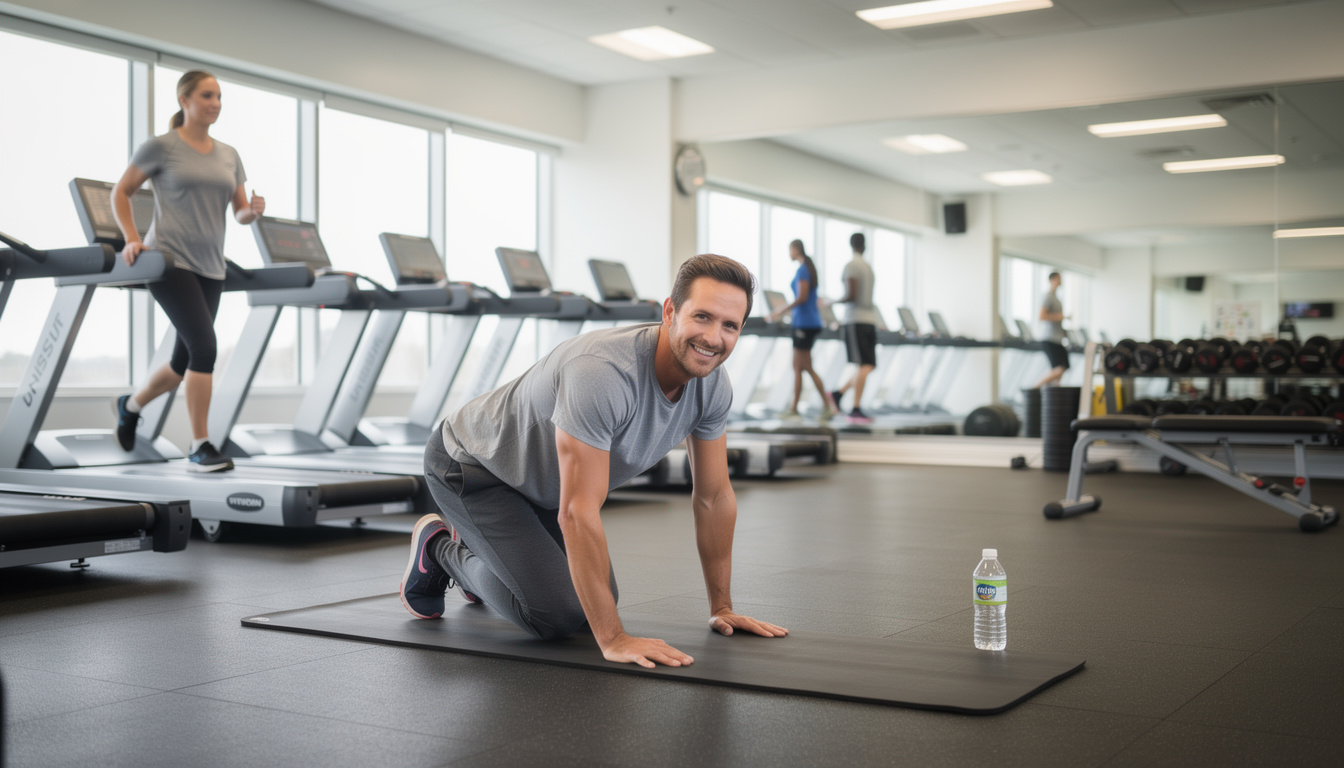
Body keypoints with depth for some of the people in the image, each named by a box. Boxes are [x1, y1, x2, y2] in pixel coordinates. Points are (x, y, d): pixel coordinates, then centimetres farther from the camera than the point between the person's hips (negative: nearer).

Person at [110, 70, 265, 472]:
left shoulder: (228, 155, 14)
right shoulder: (161, 147, -2)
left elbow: (240, 211, 15)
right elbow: (120, 192, 3)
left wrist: (253, 210, -9)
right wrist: (133, 239, -9)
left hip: (210, 267, 6)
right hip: (169, 259, -6)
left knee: (185, 362, 12)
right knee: (204, 346, -20)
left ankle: (130, 406, 41)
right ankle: (199, 447, -12)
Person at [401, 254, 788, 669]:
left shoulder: (713, 385, -15)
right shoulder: (603, 372, -41)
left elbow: (714, 496, -4)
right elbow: (578, 513, -41)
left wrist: (722, 608, -1)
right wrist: (613, 638, -39)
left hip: (543, 483, 8)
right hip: (470, 465, -8)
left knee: (596, 598, 9)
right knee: (557, 615, -15)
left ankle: (477, 543, 33)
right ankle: (440, 550, 10)